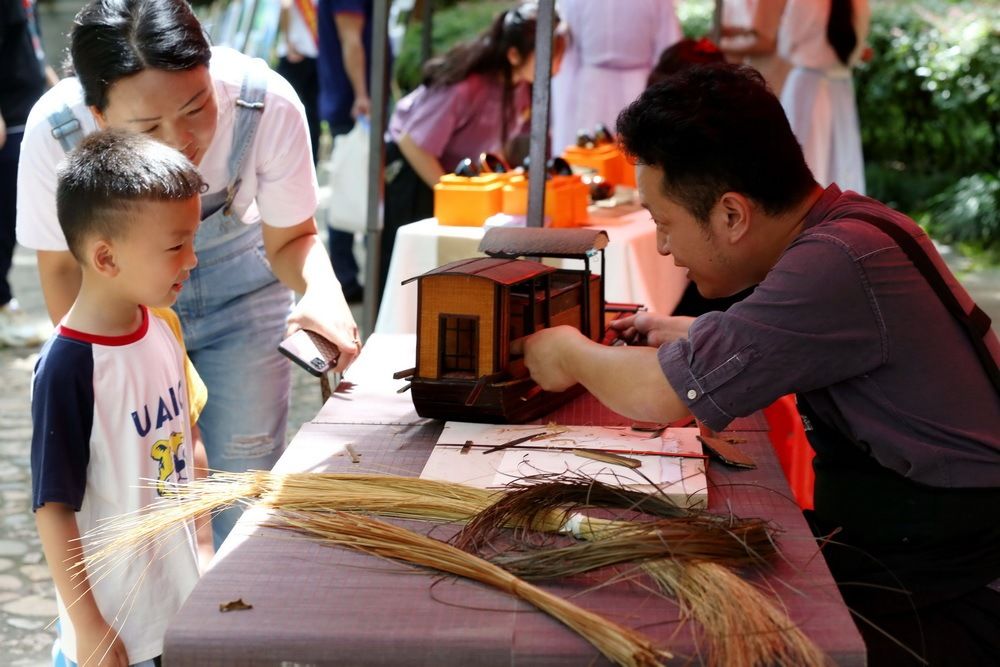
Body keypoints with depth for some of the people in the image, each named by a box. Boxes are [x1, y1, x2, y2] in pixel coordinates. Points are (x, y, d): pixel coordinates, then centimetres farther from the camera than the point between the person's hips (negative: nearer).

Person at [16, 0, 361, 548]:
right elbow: (63, 266, -12)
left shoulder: (267, 105, -33)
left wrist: (322, 289, -37)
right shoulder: (54, 132, -31)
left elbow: (291, 238, -15)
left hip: (240, 294, 0)